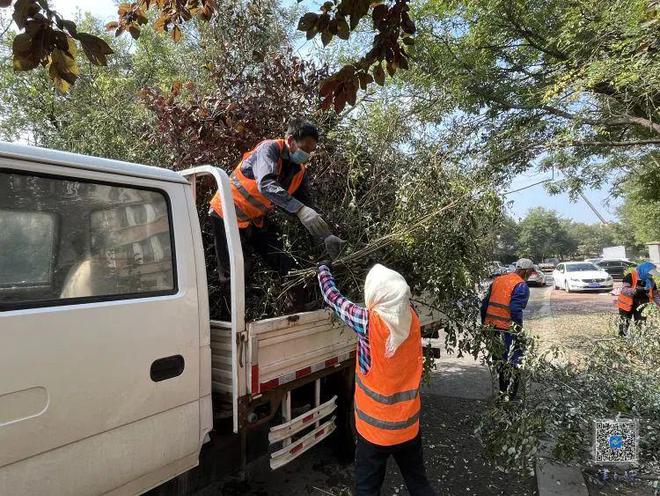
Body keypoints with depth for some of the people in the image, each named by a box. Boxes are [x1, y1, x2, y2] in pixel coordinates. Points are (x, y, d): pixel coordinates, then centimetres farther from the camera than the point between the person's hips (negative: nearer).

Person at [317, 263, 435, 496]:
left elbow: (333, 298, -11)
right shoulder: (411, 319, -12)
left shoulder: (370, 322, -25)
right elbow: (399, 293, 9)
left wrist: (323, 269, 5)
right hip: (408, 425, 5)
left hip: (376, 428, -5)